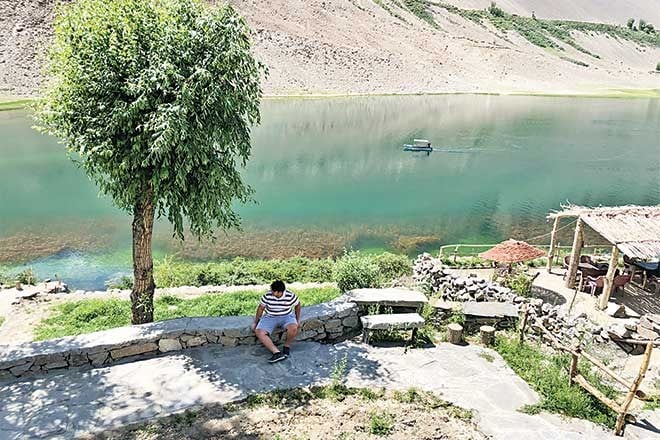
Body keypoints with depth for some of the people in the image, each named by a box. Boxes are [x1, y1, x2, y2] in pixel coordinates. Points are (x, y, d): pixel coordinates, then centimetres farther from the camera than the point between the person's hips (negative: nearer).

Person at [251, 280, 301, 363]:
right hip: (270, 317, 2)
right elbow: (261, 308, 2)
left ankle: (287, 346, -5)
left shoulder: (290, 296, -15)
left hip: (286, 316, -1)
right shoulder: (267, 296, -13)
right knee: (259, 332, -26)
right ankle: (277, 352, -35)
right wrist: (255, 322, 5)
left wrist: (298, 320, 6)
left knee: (293, 328, -35)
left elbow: (297, 305, 4)